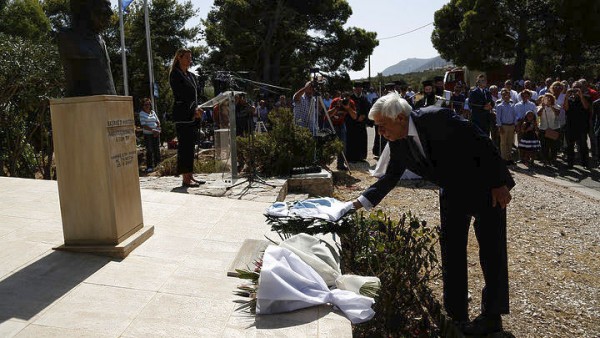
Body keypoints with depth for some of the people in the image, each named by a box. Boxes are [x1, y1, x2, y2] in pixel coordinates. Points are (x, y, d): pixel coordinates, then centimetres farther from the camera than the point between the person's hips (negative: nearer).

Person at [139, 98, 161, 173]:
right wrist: (152, 130, -20)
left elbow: (158, 122, 14)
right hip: (147, 134, -4)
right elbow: (143, 125, -11)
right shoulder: (142, 113, -2)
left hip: (156, 134, 4)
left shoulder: (153, 112, 12)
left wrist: (157, 130, -3)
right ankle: (149, 167, 0)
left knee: (157, 149, 6)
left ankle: (157, 164, 18)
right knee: (149, 150, -5)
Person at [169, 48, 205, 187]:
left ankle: (190, 176, 13)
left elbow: (197, 92, 14)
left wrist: (196, 109, -3)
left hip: (192, 115, 8)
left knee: (190, 145, 9)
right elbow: (180, 94, -13)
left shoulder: (191, 75, 19)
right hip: (182, 115, -8)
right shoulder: (175, 74, -4)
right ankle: (185, 178, -6)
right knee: (184, 145, -8)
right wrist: (194, 109, -17)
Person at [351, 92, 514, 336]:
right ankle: (456, 313, 20)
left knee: (491, 249, 1)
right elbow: (390, 177, 2)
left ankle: (492, 316, 13)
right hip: (452, 192, 7)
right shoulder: (397, 143, -8)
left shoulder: (437, 118, -28)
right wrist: (360, 202, -7)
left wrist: (499, 183, -20)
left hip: (486, 187, -6)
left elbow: (482, 143, -23)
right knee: (450, 249, 8)